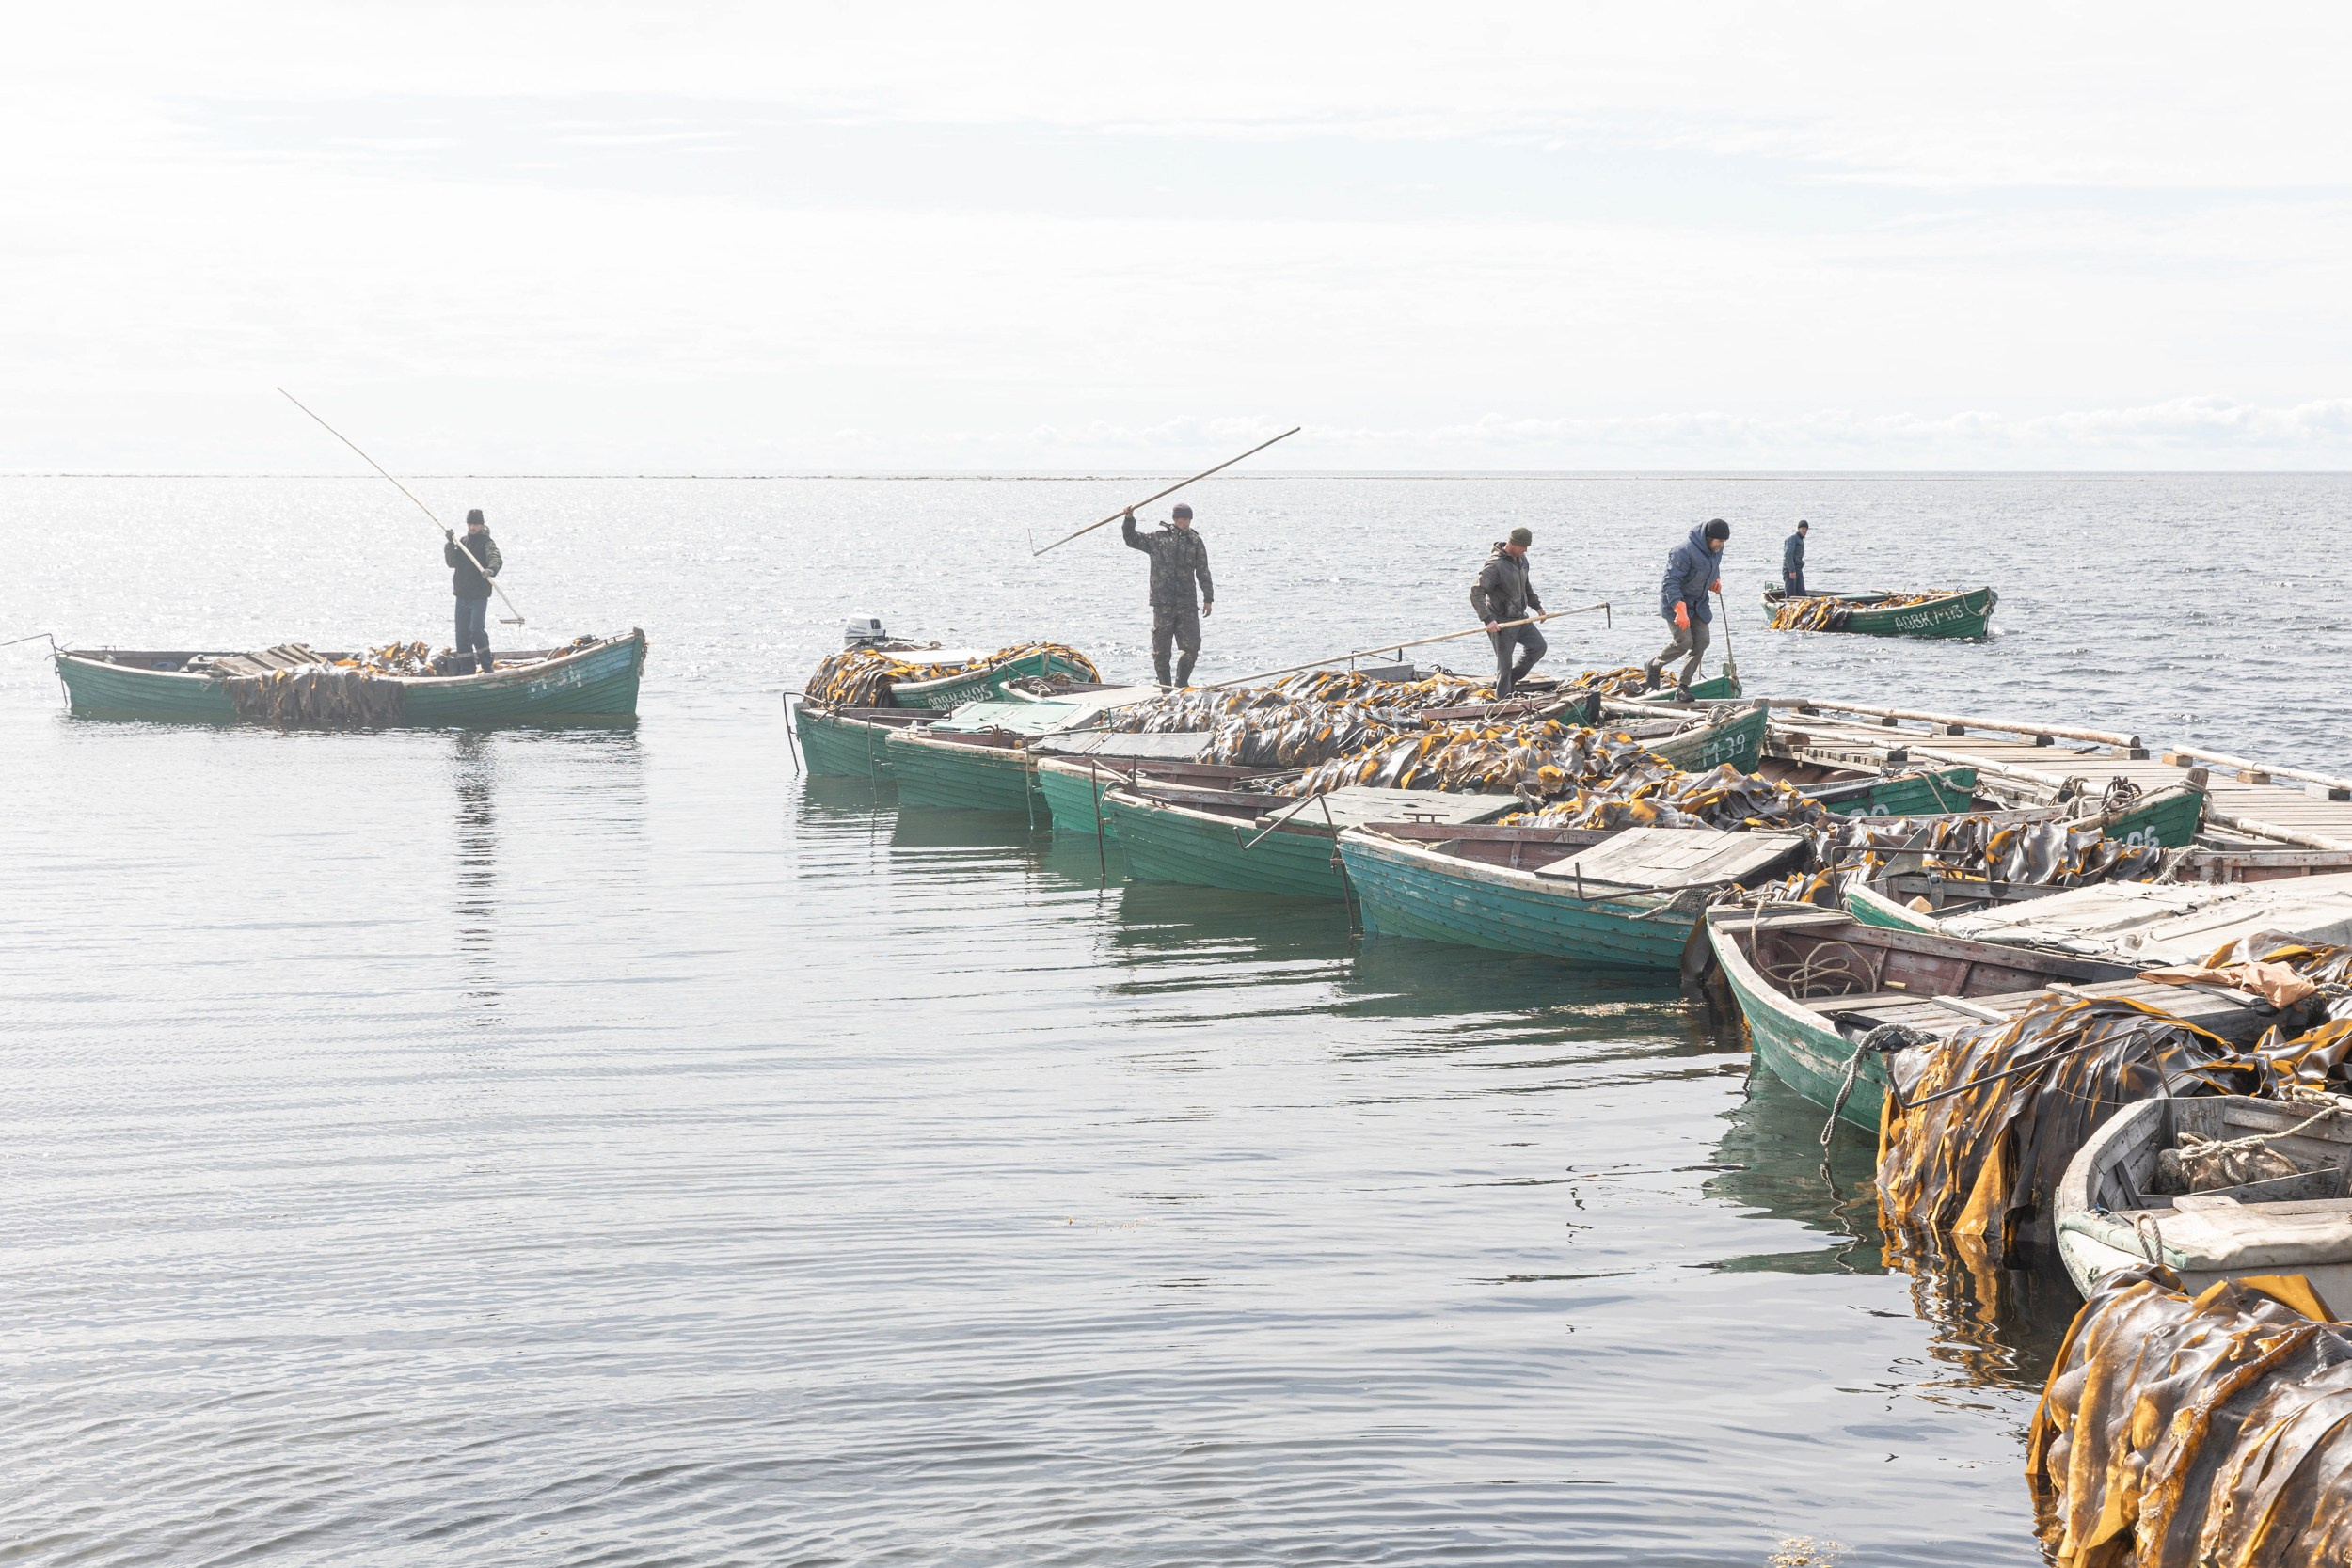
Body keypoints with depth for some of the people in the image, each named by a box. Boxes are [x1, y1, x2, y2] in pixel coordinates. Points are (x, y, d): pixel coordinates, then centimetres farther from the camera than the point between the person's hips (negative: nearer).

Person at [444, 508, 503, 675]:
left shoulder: (487, 543, -4)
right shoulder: (462, 542, 13)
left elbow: (495, 558, -23)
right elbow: (452, 562, 3)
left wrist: (491, 569, -45)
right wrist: (450, 544, -12)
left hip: (479, 596, -6)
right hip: (462, 596, 6)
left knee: (476, 630, -16)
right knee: (462, 634, 6)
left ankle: (486, 665, -2)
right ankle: (467, 669, 14)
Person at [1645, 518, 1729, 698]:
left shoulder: (1716, 550, -1)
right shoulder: (1685, 552, -28)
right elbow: (1671, 582, -31)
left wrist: (1716, 581, 4)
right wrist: (1680, 610, -40)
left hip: (1698, 604, 8)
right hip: (1675, 602, -8)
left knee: (1702, 640, -3)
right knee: (1684, 641, -15)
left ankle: (1683, 685, 6)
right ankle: (1653, 666, 12)